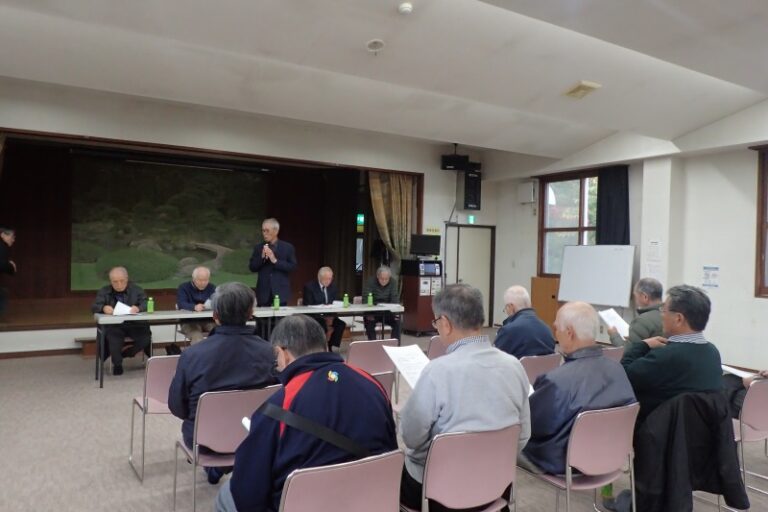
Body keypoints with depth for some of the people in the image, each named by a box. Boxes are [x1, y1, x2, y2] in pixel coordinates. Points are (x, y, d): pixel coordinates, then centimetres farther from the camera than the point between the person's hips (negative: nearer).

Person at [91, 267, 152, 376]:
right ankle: (117, 364, -2)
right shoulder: (104, 292, 12)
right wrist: (103, 308, -26)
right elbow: (94, 306, -2)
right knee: (113, 338, -33)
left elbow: (146, 303, -2)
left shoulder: (136, 289, 11)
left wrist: (138, 308, -27)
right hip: (113, 325, -1)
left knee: (146, 337, -26)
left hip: (135, 324, 1)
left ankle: (126, 353, 6)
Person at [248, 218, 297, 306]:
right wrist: (262, 257, -11)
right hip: (263, 292, 2)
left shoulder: (288, 247, 2)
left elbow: (292, 266, -5)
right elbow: (252, 268, 5)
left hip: (281, 292, -2)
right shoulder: (258, 248, 8)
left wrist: (275, 261, -15)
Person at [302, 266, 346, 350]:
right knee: (323, 326, -34)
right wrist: (324, 317, -27)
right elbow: (308, 306, -14)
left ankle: (329, 347, -10)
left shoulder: (333, 286, 7)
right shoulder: (309, 286, -8)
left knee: (341, 324, -21)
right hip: (313, 317, -5)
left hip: (329, 316, 5)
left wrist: (331, 316, -18)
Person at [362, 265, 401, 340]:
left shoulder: (393, 282, -4)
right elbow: (365, 299, -18)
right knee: (370, 323, -31)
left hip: (387, 312, 3)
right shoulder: (370, 282, -12)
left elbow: (395, 299, -7)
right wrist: (369, 314, -33)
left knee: (397, 322, -22)